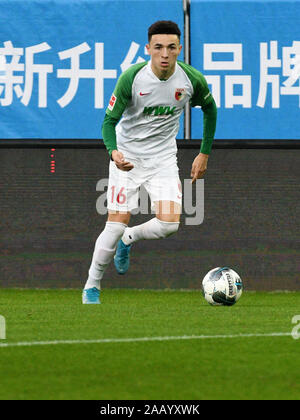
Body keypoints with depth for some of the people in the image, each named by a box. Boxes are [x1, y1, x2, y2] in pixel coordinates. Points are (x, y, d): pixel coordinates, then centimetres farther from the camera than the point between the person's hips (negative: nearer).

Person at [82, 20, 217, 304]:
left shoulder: (191, 79, -12)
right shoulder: (132, 77, -20)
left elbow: (210, 109, 9)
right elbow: (109, 120, -14)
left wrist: (204, 154, 9)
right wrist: (114, 151, -34)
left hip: (163, 158, 2)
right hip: (127, 156, -2)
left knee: (169, 223, -15)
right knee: (116, 224, -9)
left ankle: (128, 239, 18)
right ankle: (92, 287, 10)